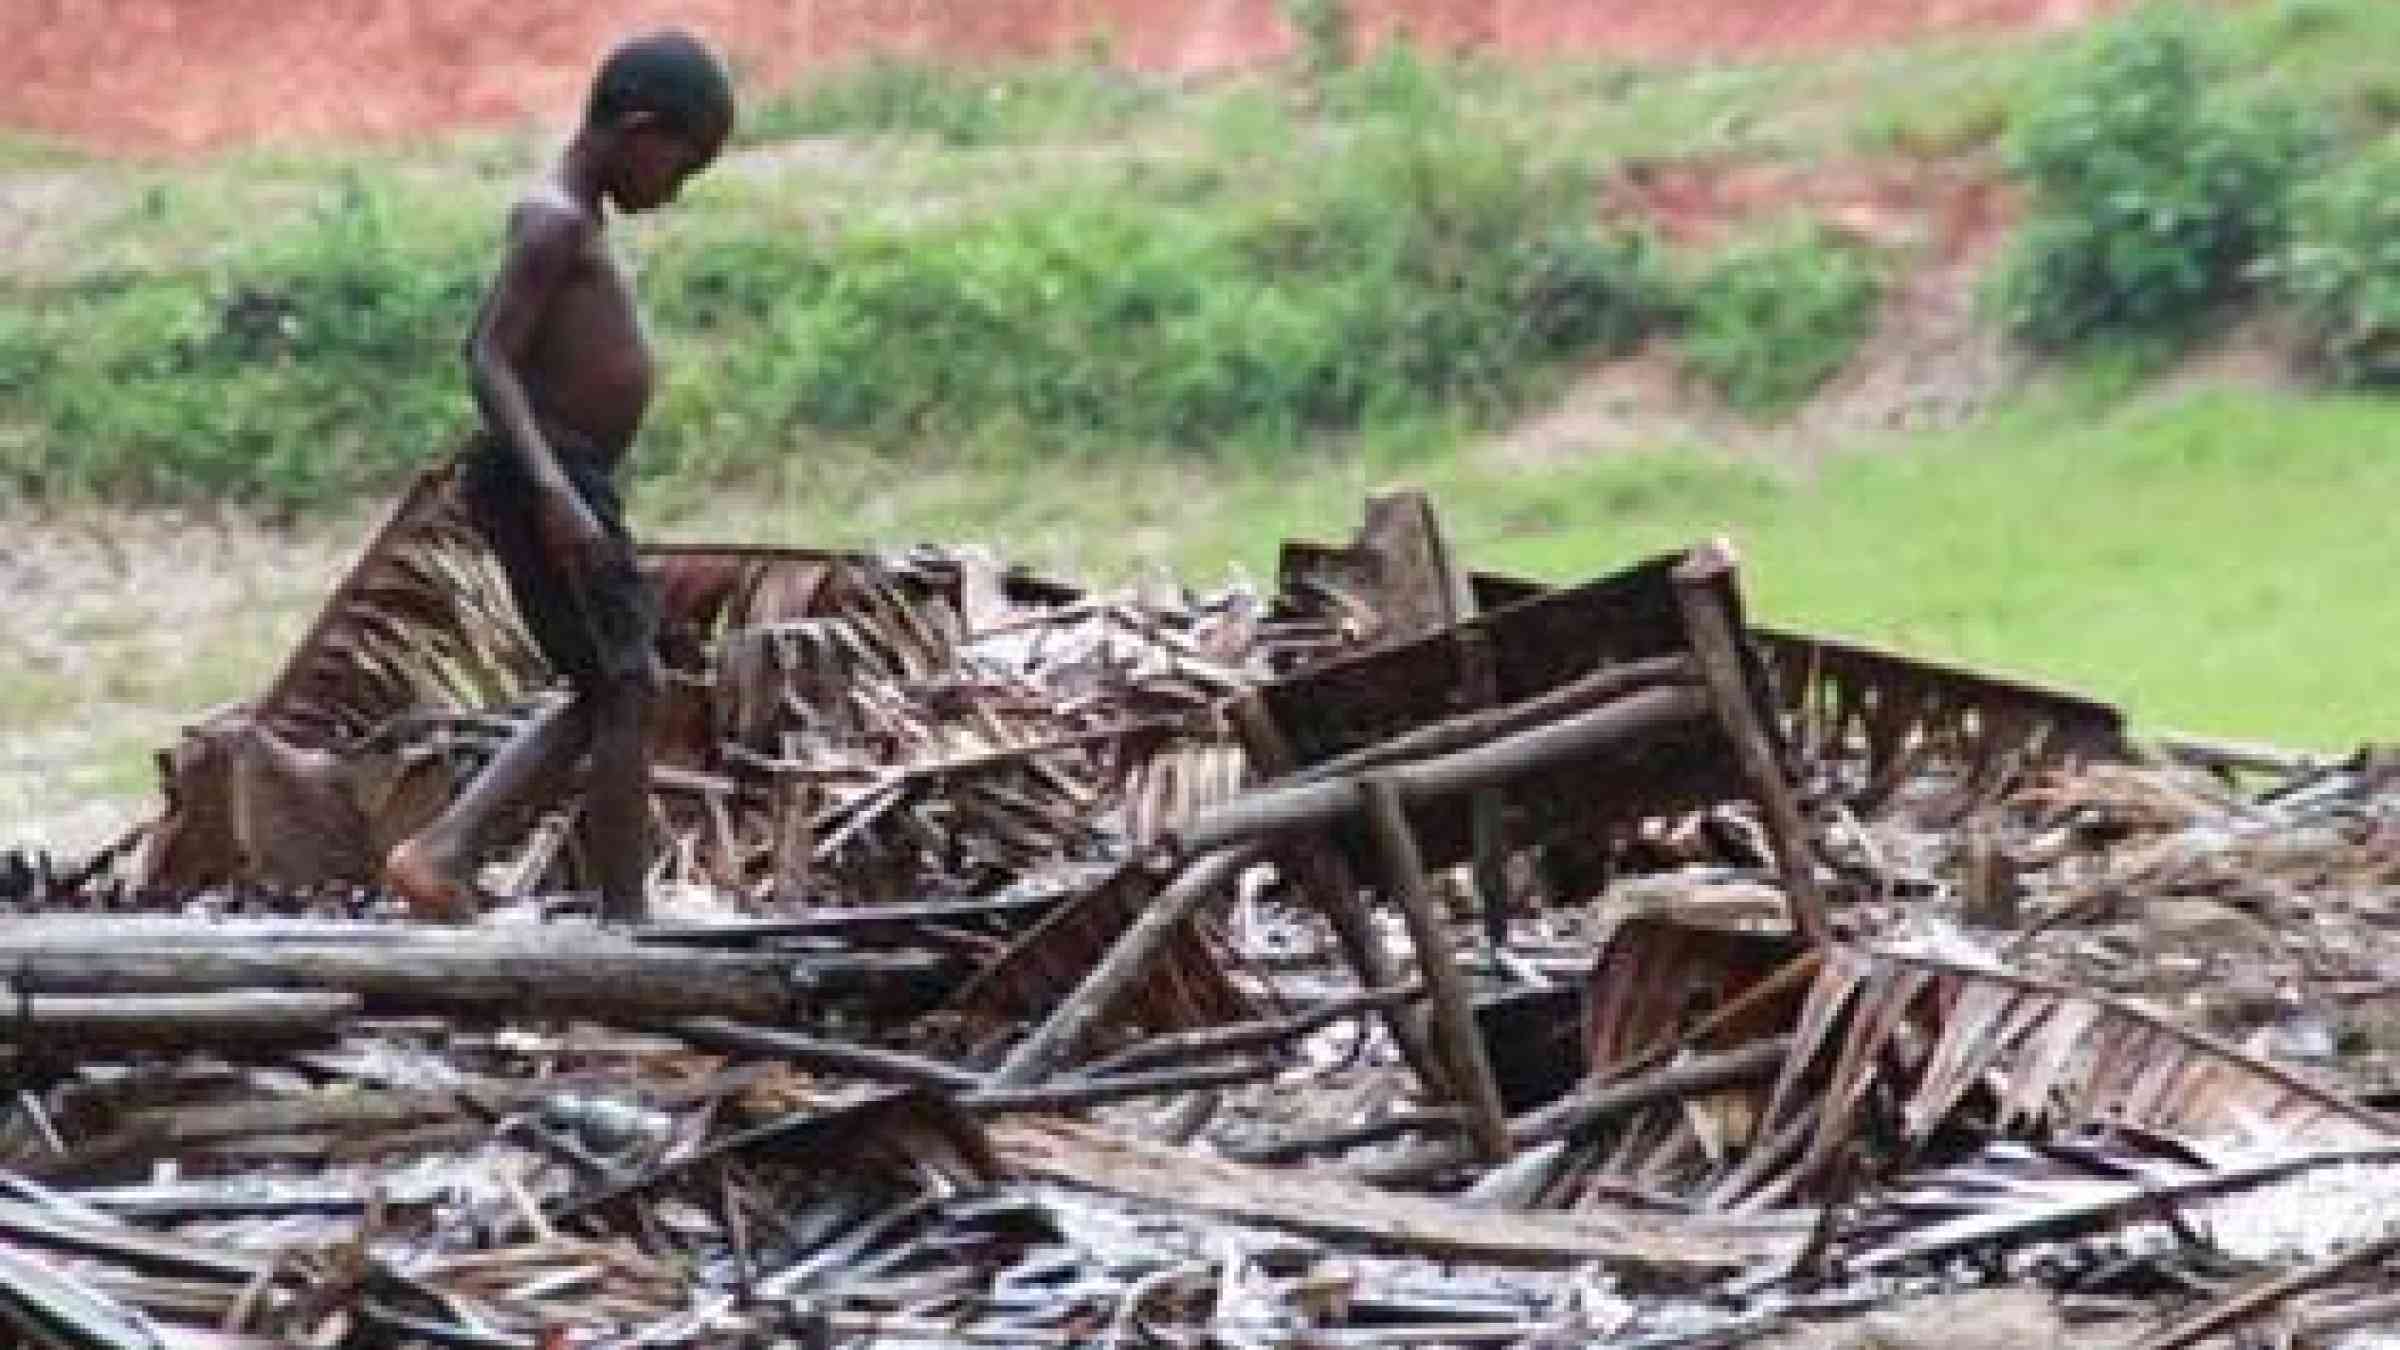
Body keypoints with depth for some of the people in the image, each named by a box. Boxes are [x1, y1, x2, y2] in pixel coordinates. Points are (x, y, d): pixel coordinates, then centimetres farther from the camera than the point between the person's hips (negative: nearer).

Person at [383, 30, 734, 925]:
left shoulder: (573, 220, 15)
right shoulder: (557, 221, -14)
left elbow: (492, 350, 22)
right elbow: (489, 357, -22)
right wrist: (554, 490, -30)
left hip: (565, 483, 10)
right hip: (544, 480, -10)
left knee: (610, 697, 15)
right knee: (624, 693, -5)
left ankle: (444, 850, 8)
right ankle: (624, 921, 0)